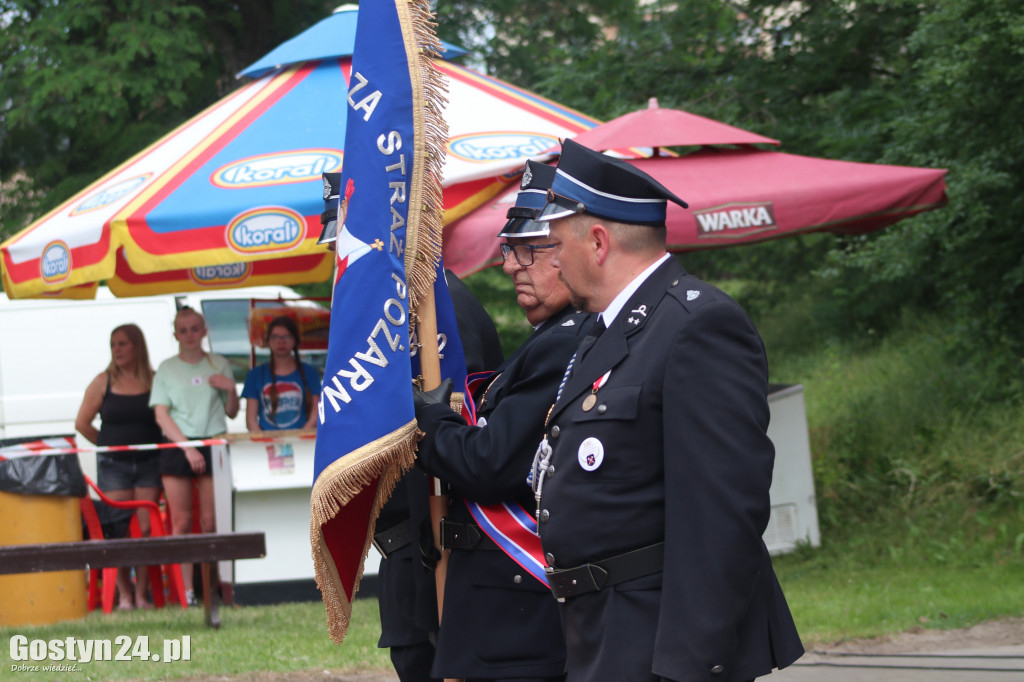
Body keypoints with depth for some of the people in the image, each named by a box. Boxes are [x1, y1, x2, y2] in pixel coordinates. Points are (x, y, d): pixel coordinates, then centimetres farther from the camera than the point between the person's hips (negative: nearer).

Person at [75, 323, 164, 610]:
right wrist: (110, 445, 9)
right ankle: (124, 594, 1)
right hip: (113, 465, 0)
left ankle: (142, 594, 1)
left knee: (146, 529, -4)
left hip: (148, 464, 0)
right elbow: (82, 423, 8)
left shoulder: (153, 381, 2)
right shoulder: (104, 382, 2)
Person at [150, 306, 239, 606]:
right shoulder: (166, 368, 7)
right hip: (177, 447, -1)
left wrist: (230, 389, -6)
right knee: (181, 522, -5)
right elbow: (161, 415, 0)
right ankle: (186, 592, -4)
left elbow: (232, 412, 14)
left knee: (211, 522, -5)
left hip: (213, 445, 1)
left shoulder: (219, 365, 10)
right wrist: (187, 447, -10)